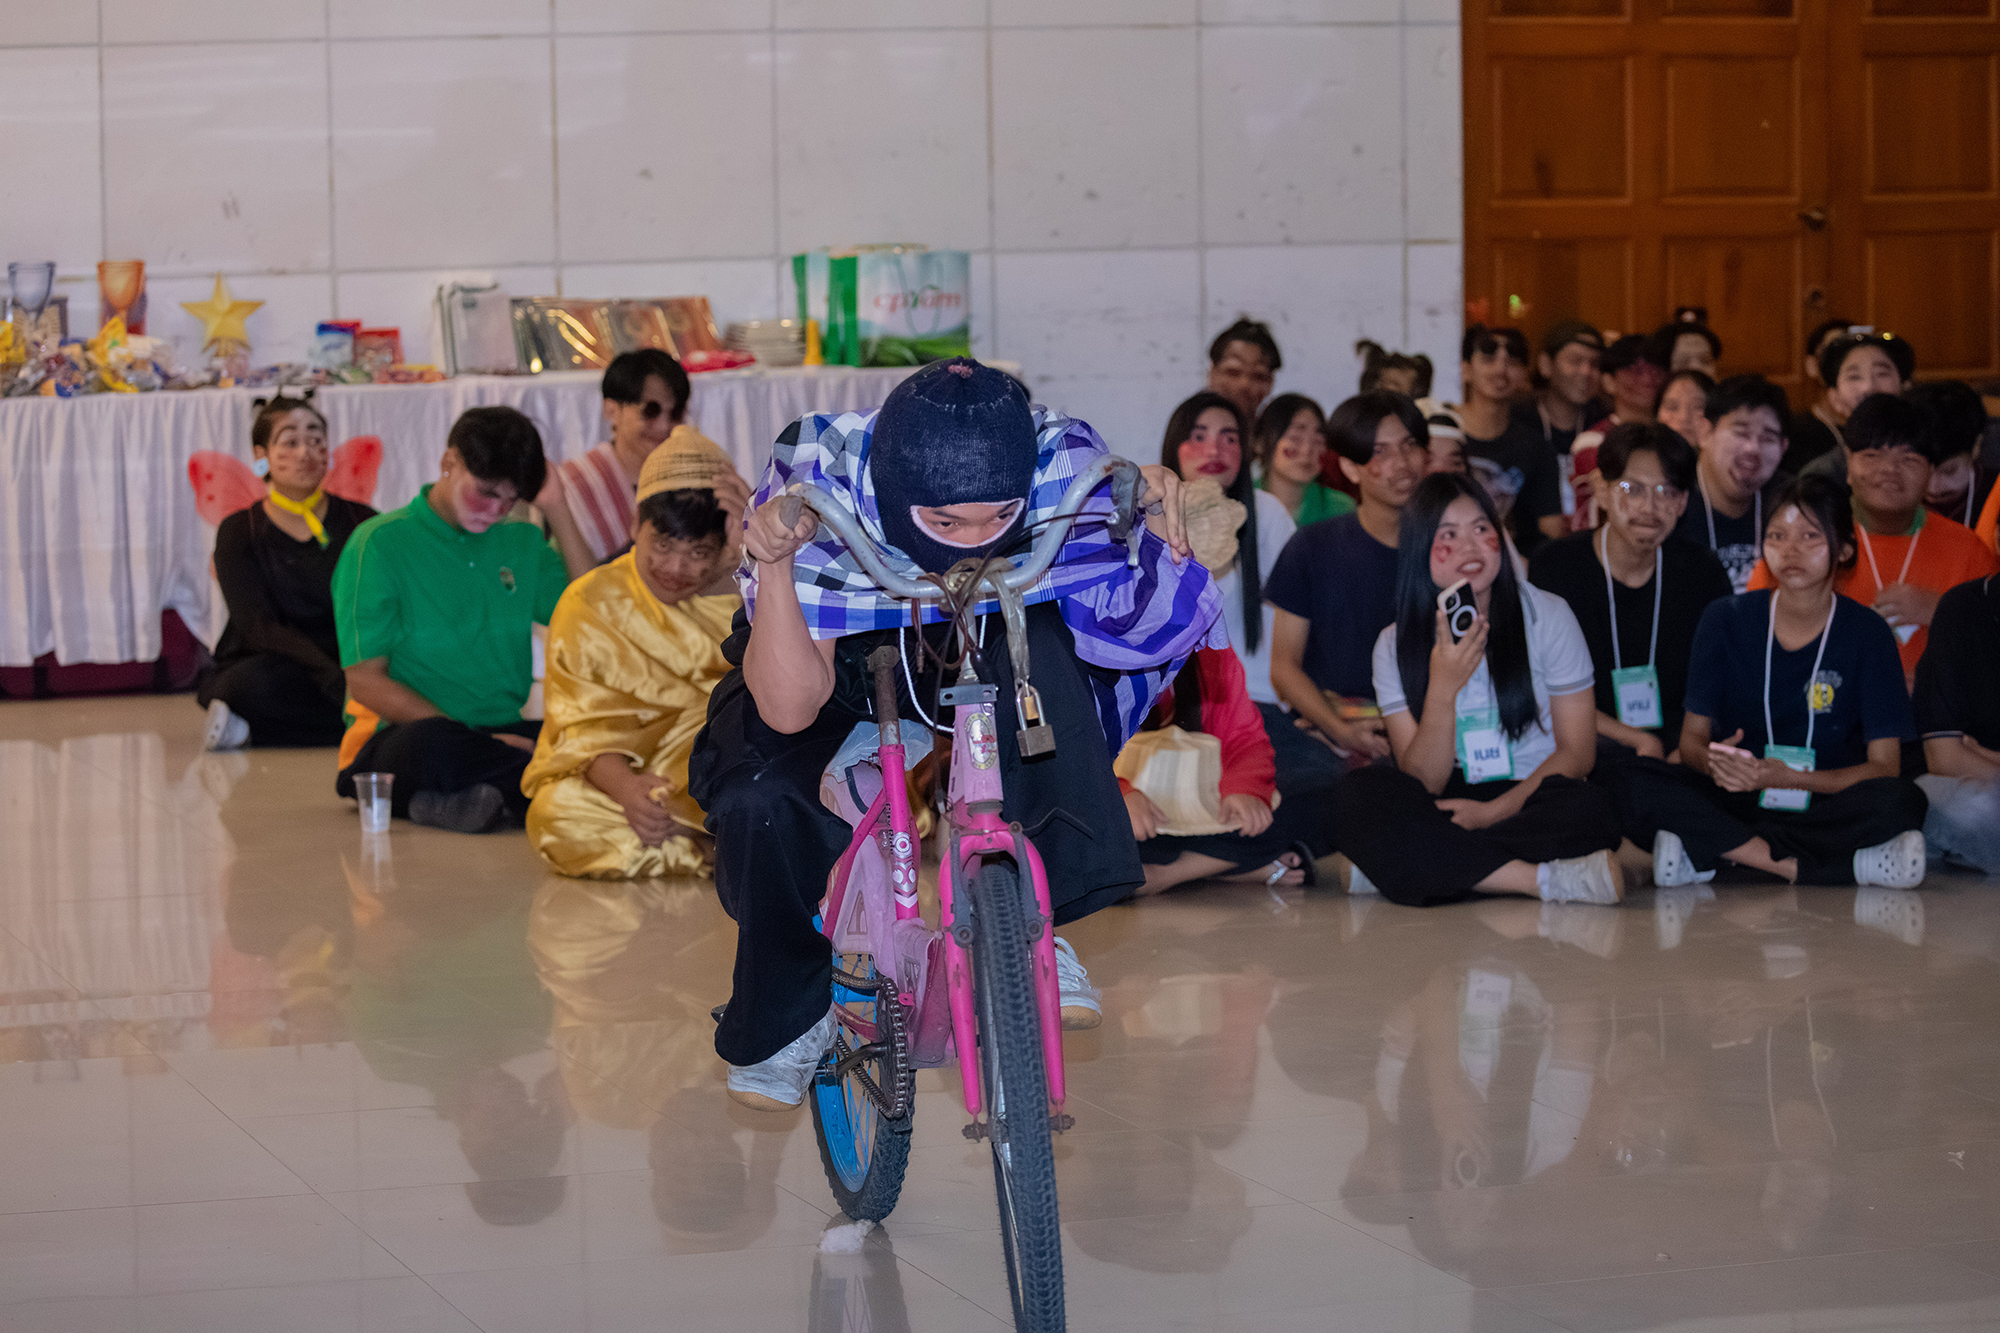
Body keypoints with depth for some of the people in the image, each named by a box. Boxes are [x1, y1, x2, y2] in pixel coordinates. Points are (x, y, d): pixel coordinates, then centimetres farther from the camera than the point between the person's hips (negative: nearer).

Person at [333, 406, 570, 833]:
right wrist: (481, 740, -16)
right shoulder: (381, 542, -1)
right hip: (399, 737, -5)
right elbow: (366, 681, -8)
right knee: (433, 745, -42)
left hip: (504, 735, 5)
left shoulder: (522, 543, 17)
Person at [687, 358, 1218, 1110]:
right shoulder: (819, 491, -36)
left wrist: (1155, 513, -44)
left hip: (978, 648, 1)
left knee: (1039, 653, -35)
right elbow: (789, 709, -39)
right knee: (758, 800, -29)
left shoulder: (1058, 466, -32)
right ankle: (786, 1015, 2)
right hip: (834, 659, -1)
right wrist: (773, 565, -53)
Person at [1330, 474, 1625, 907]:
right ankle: (1550, 879, -33)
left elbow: (1577, 751, 0)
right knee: (1358, 794, -29)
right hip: (1449, 807, 0)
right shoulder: (1396, 646, 3)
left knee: (1592, 810, -35)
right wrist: (1443, 688, -21)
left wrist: (1496, 810, -16)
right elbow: (1422, 784, -5)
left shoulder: (1547, 616, 1)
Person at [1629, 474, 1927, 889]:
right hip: (1734, 801, 1)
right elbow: (1692, 737, 4)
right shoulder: (1726, 620, 3)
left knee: (1902, 802, -34)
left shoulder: (1867, 634, -2)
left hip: (1824, 803, -1)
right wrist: (1714, 762, -23)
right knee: (1641, 785, -29)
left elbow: (1884, 766, -7)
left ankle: (1703, 856, -29)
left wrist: (1788, 778, -24)